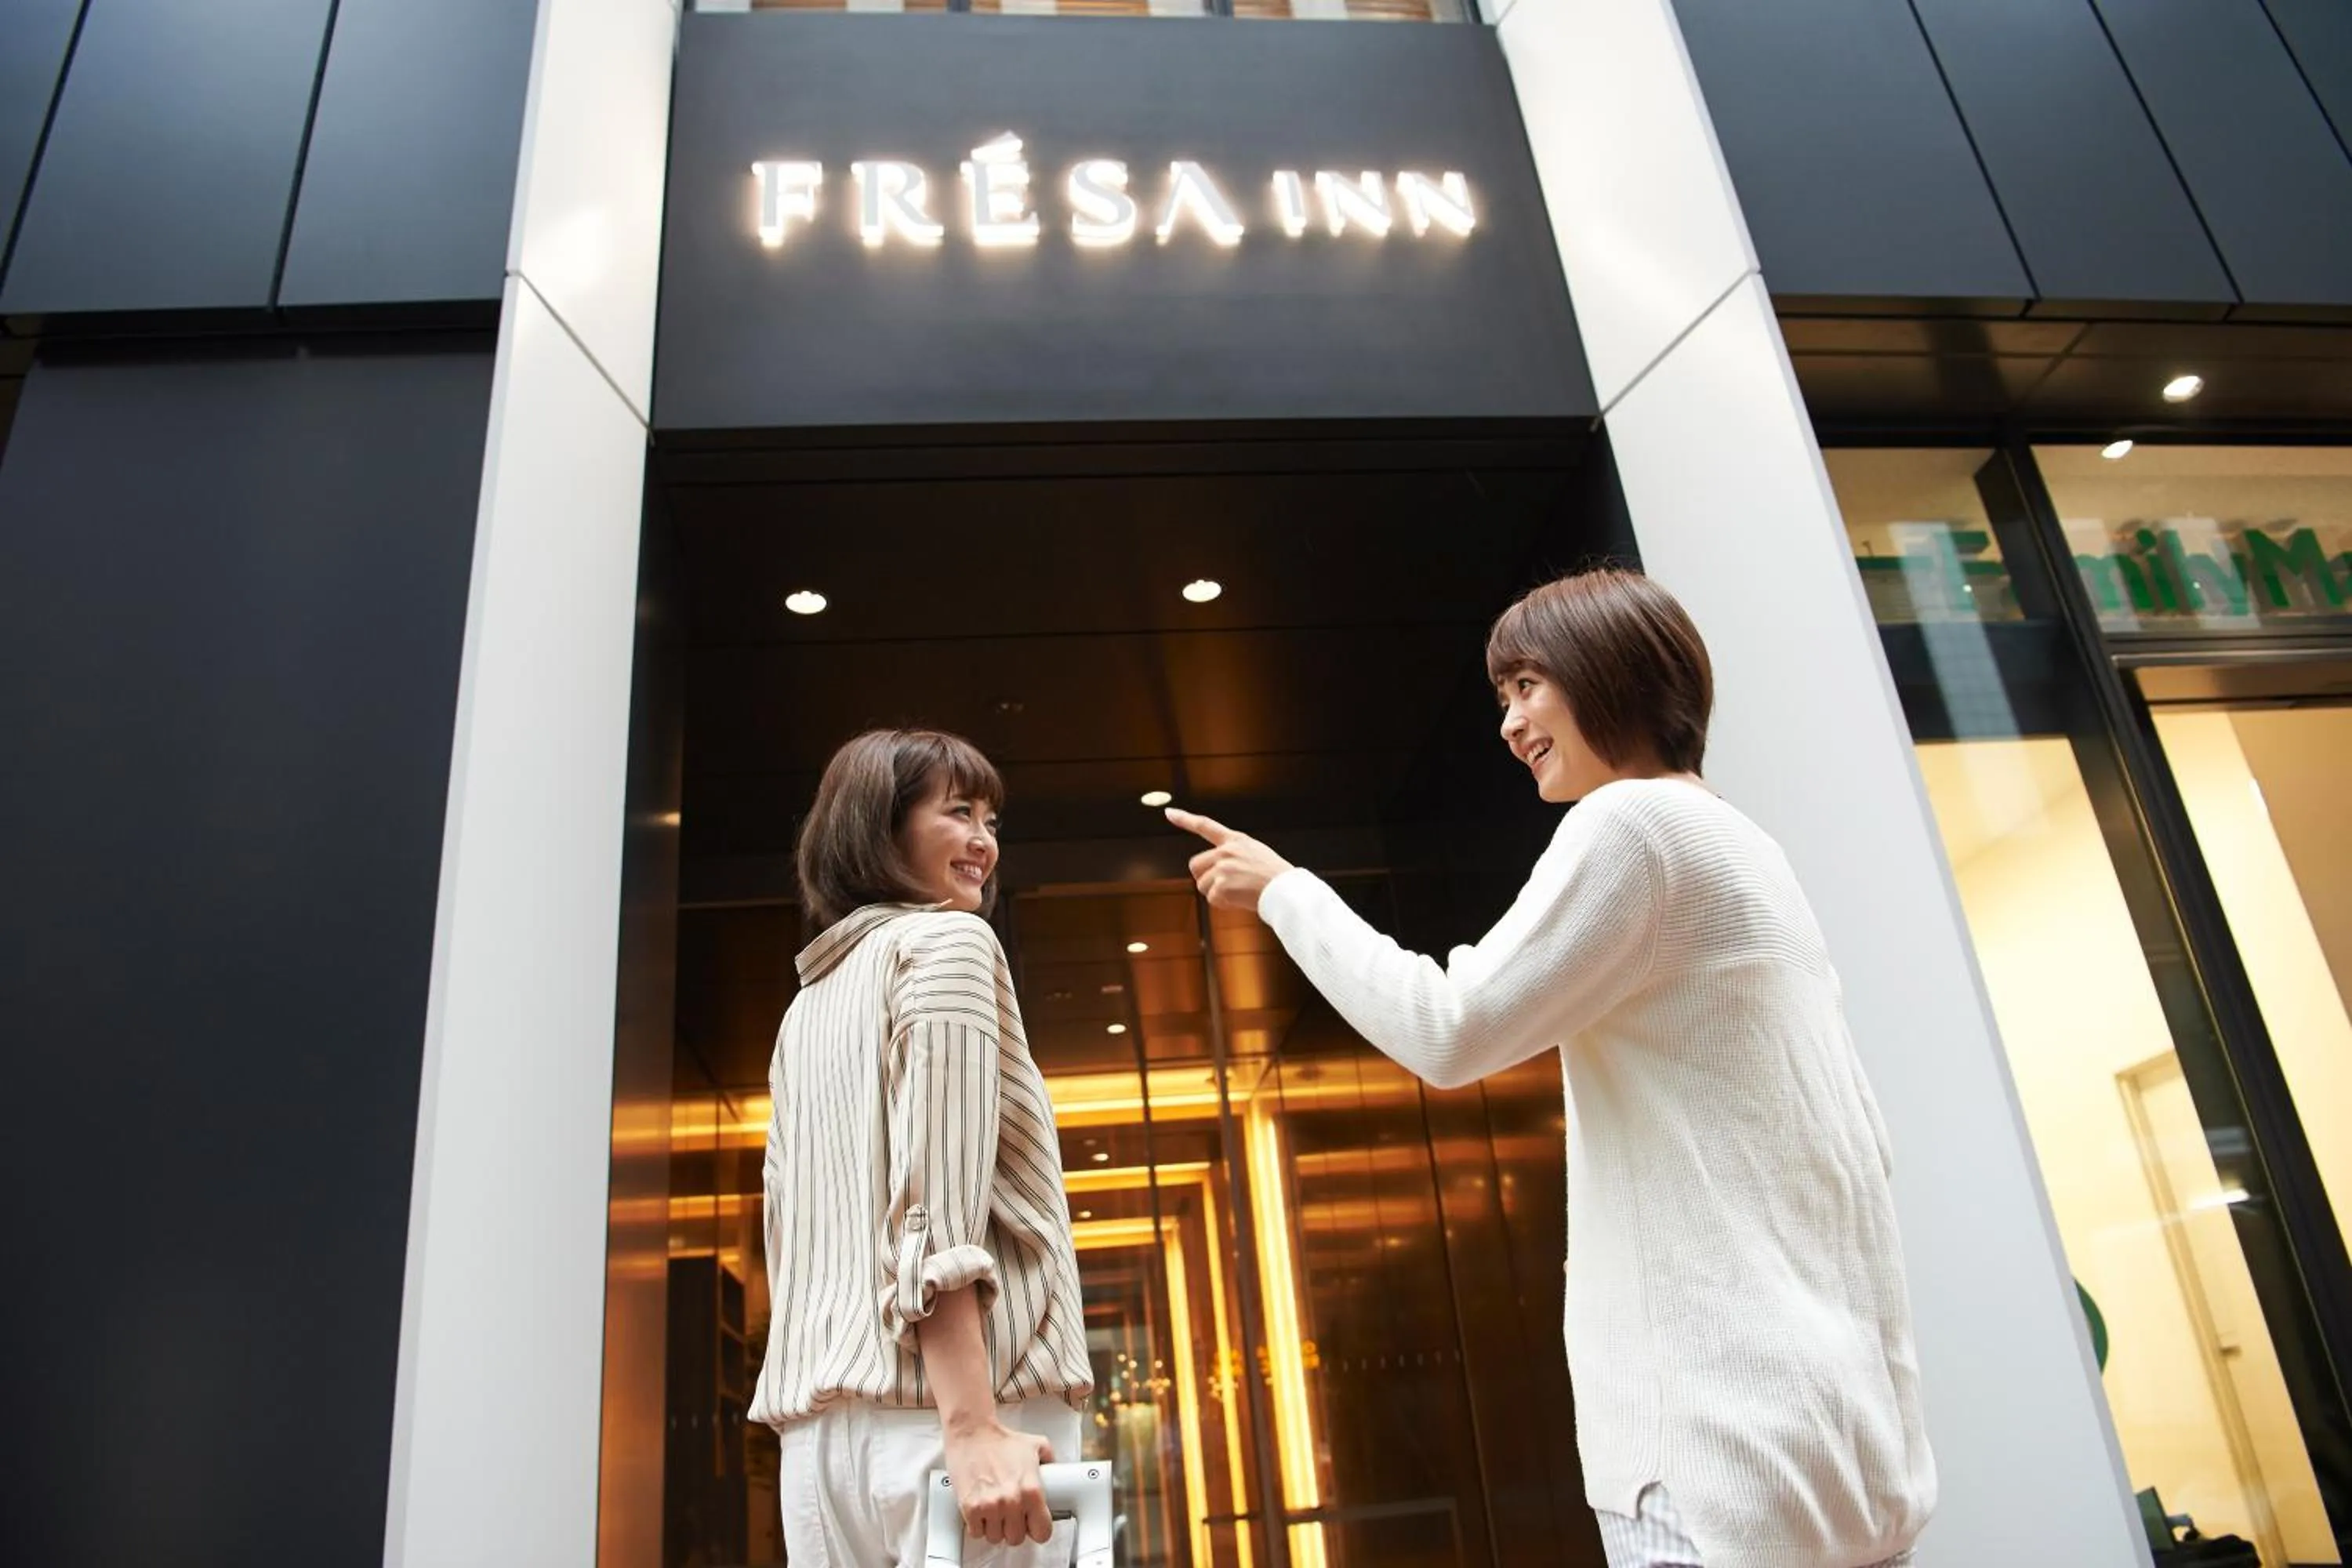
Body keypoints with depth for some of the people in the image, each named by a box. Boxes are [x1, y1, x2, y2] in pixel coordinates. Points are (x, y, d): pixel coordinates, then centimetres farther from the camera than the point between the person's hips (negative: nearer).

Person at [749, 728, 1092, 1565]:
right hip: (931, 1407, -8)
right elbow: (936, 1197, -15)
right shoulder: (946, 941, -2)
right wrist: (972, 1428, -21)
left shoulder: (806, 1006, 22)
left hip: (825, 1420, 8)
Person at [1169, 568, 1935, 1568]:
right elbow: (1859, 1143, 18)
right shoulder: (1742, 848, 19)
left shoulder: (1632, 819, -10)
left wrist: (1284, 891, -1)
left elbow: (1449, 1032, -13)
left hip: (1736, 1432, -9)